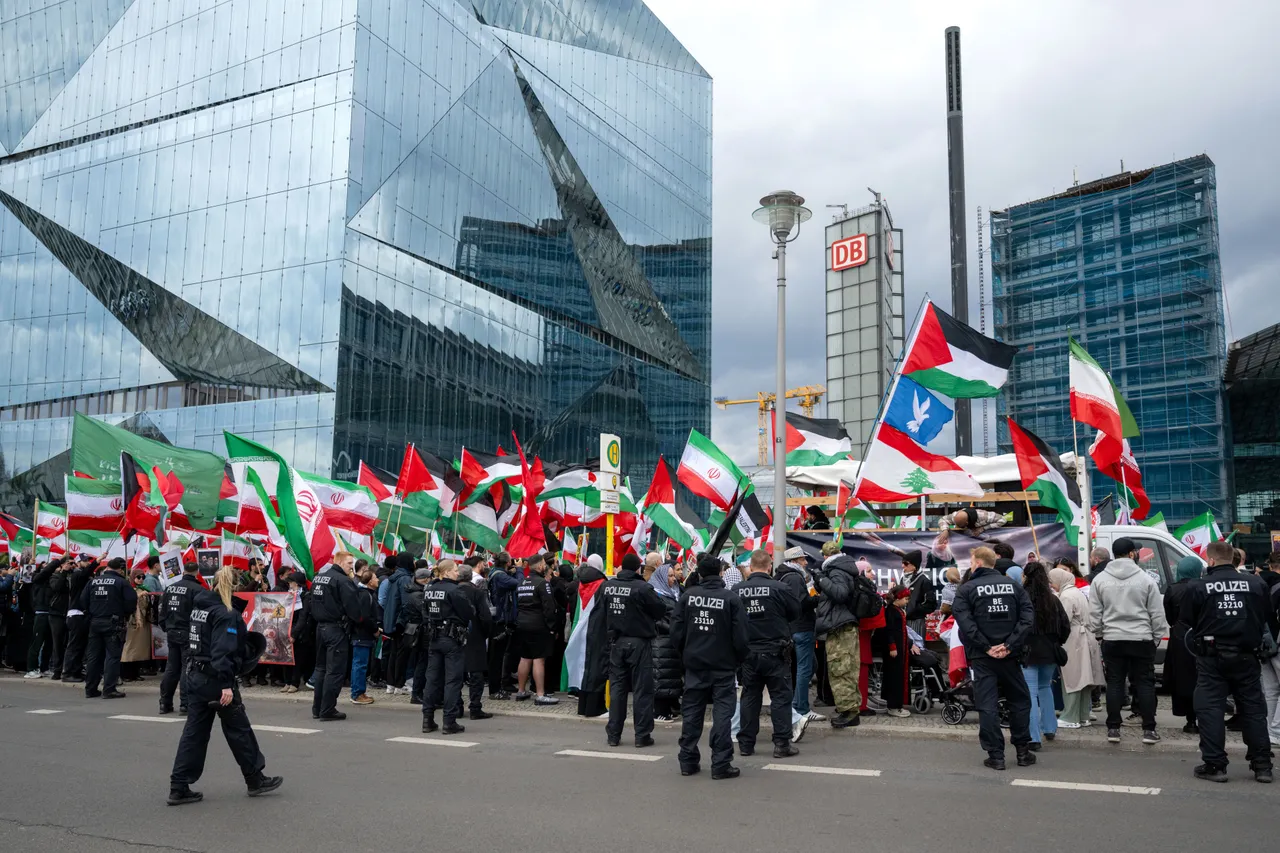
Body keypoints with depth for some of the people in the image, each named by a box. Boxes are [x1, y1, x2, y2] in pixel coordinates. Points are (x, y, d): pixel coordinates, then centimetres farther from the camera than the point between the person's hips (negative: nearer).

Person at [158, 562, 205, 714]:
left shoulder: (169, 588, 9)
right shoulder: (198, 589, -14)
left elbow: (162, 611, 14)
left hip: (172, 633, 7)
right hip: (188, 633, -7)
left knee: (171, 668, 14)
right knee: (187, 668, -2)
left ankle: (165, 703, 17)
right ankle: (185, 703, -4)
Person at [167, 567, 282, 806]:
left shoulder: (198, 606, 8)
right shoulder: (225, 614, -18)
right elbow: (223, 651, -25)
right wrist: (226, 685, -26)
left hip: (196, 676, 8)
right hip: (215, 680, -8)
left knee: (194, 732, 10)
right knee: (239, 729, 5)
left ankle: (179, 787, 9)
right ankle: (255, 779, 17)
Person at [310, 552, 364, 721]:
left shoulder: (317, 578, 12)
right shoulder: (343, 581, -16)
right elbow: (352, 606, -18)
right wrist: (358, 619, -2)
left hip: (320, 626, 9)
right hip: (337, 629, -9)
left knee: (321, 668, 16)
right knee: (335, 671, -4)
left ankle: (317, 708, 21)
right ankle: (327, 710, -2)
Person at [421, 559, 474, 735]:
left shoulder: (428, 589, 5)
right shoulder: (455, 590, -15)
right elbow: (468, 614, -11)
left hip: (433, 638, 7)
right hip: (452, 638, -6)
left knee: (432, 677, 12)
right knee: (453, 680, -1)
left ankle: (427, 720, 14)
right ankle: (450, 723, 0)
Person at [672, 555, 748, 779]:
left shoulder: (687, 596, -4)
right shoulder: (732, 599, -11)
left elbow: (676, 632, -1)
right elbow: (740, 636, -11)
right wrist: (739, 660, 6)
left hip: (694, 665, 3)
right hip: (722, 666, -3)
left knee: (691, 713, 11)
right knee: (722, 714, 2)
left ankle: (688, 761, 17)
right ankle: (721, 764, 1)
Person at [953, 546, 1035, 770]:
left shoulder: (966, 589, -3)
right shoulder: (1013, 585, 5)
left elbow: (965, 621, -16)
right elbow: (1028, 617, -5)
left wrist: (985, 646, -13)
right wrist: (1010, 645, -9)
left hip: (982, 657, -3)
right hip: (1009, 655, 3)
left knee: (987, 706, 2)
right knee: (1020, 701, 16)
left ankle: (996, 755, 2)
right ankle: (1023, 752, 20)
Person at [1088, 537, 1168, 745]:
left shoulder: (1100, 579, 1)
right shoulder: (1145, 579, -4)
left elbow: (1094, 613, 2)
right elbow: (1157, 614, -1)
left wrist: (1099, 634, 14)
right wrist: (1157, 638, 10)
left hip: (1112, 640, 2)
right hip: (1142, 639, -1)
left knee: (1114, 683, 6)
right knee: (1145, 683, 6)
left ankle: (1113, 728, 8)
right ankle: (1149, 730, 7)